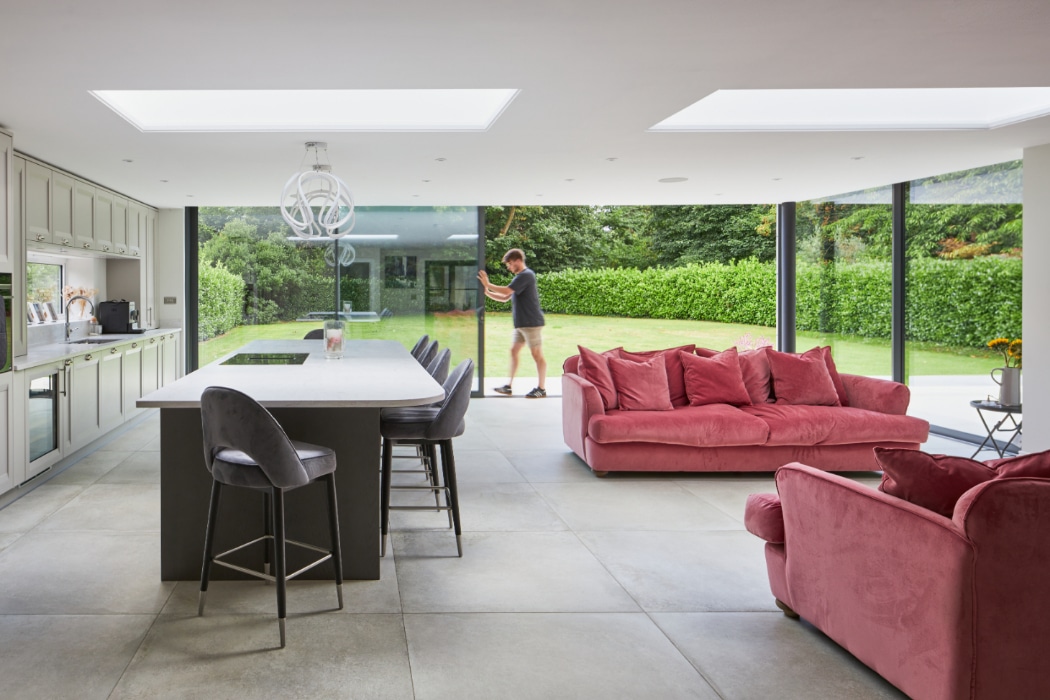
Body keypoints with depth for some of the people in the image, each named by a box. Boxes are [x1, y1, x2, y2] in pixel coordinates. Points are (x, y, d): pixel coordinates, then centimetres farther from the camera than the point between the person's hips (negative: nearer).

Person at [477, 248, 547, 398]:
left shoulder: (526, 275, -14)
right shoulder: (520, 277, 18)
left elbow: (506, 291, -22)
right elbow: (505, 297, 18)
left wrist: (487, 284, -12)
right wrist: (487, 292, 7)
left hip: (532, 323, -10)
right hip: (520, 324, 10)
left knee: (537, 354, -4)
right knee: (514, 351, 9)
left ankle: (541, 389, 1)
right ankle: (508, 386, 13)